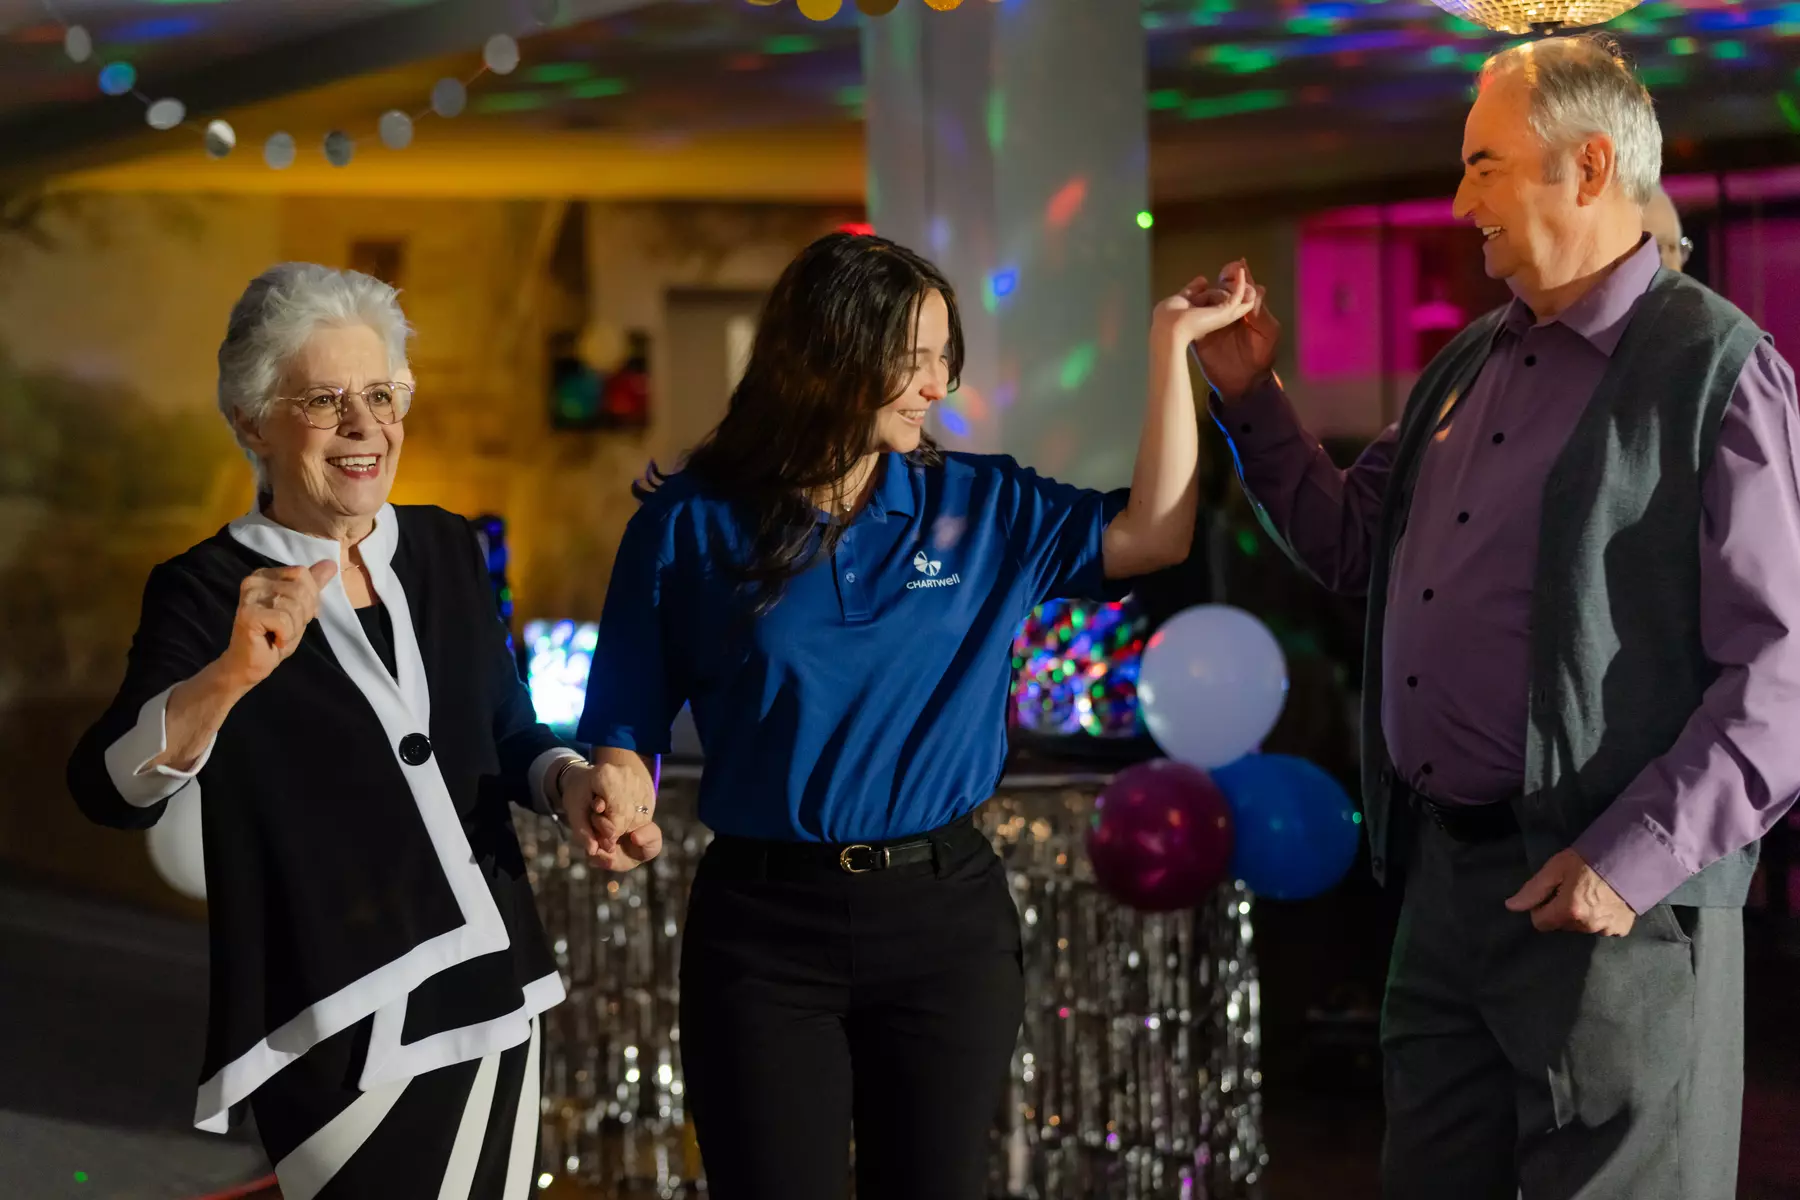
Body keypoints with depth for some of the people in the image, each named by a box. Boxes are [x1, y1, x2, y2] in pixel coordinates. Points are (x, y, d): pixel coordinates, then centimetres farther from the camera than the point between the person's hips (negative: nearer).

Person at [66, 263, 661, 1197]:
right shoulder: (209, 590, -8)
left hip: (494, 994, 5)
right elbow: (112, 793, -23)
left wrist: (571, 782, -4)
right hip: (341, 1030, -5)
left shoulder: (446, 550, 5)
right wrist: (231, 674, -39)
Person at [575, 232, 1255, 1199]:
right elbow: (628, 727, 0)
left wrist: (1171, 344, -2)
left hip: (945, 911, 3)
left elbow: (1149, 533, -2)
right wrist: (616, 799, -22)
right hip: (764, 925, -2)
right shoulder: (694, 522, -2)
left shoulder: (978, 509, 6)